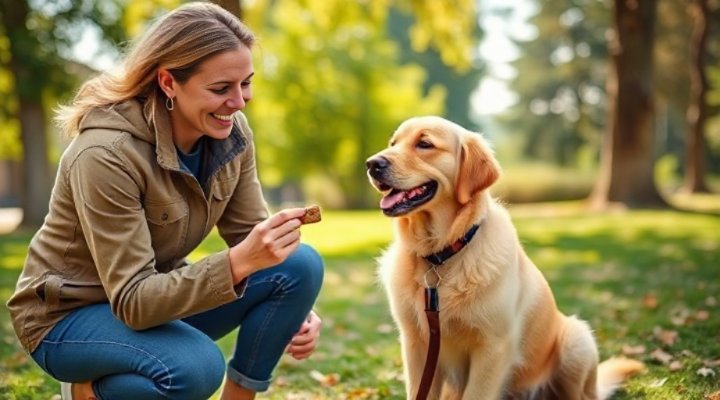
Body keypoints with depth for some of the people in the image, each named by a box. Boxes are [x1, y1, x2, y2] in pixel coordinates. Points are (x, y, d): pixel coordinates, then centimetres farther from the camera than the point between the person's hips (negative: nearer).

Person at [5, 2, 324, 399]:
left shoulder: (230, 132, -10)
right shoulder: (106, 153, -30)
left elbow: (250, 238, -2)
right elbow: (132, 302, -31)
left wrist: (295, 310, -21)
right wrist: (239, 262, -44)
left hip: (158, 293, 6)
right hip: (69, 314, -6)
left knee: (302, 265, -17)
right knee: (195, 367, -36)